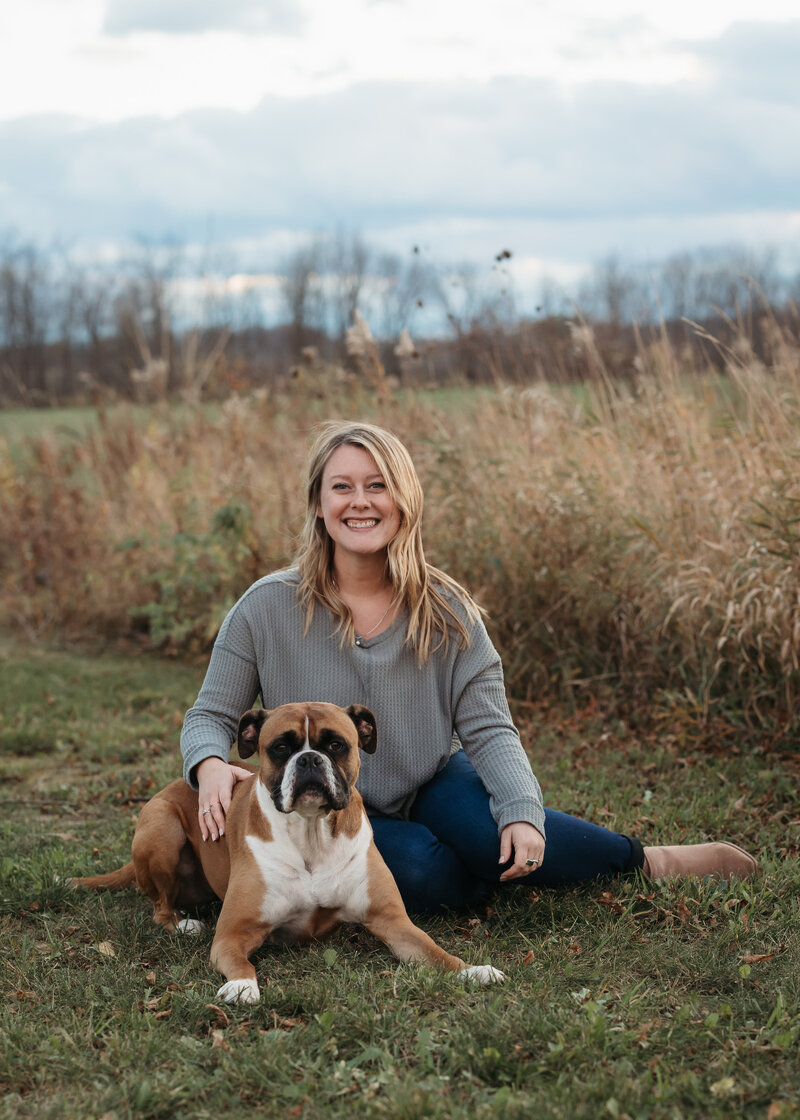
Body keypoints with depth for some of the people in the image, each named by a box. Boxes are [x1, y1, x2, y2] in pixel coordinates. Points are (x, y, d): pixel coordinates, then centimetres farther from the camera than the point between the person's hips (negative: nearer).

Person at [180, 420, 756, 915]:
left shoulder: (445, 609, -8)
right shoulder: (269, 607, -13)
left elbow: (488, 728, -10)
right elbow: (210, 716, -6)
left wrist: (522, 812, -29)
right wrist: (211, 765, -30)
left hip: (433, 786, 2)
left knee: (485, 828, -31)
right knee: (421, 869, -34)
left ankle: (651, 860, -9)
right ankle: (512, 873, -3)